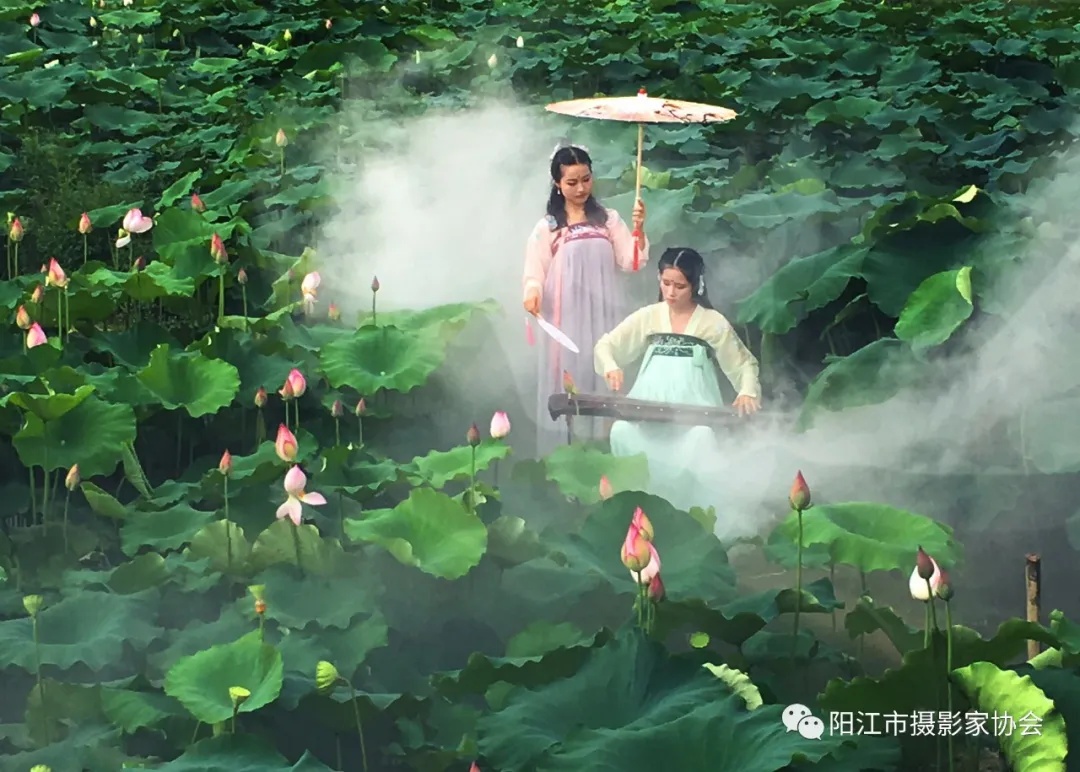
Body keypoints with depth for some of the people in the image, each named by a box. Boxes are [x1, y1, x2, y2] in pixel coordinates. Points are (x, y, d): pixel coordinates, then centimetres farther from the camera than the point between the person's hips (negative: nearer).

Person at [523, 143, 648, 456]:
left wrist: (638, 230, -11)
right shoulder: (547, 227, 4)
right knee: (567, 382, -4)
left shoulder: (608, 219, 9)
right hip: (565, 319, -1)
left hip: (603, 316, 1)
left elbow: (630, 262, 4)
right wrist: (532, 292, -21)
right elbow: (534, 271, 0)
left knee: (604, 379, 0)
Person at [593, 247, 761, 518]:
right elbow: (605, 346, 12)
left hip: (694, 410, -2)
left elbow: (743, 364, 10)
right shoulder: (648, 316, 11)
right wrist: (611, 367, -10)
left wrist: (748, 392, -11)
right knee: (622, 431, -30)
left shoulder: (713, 322, 6)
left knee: (700, 440, -36)